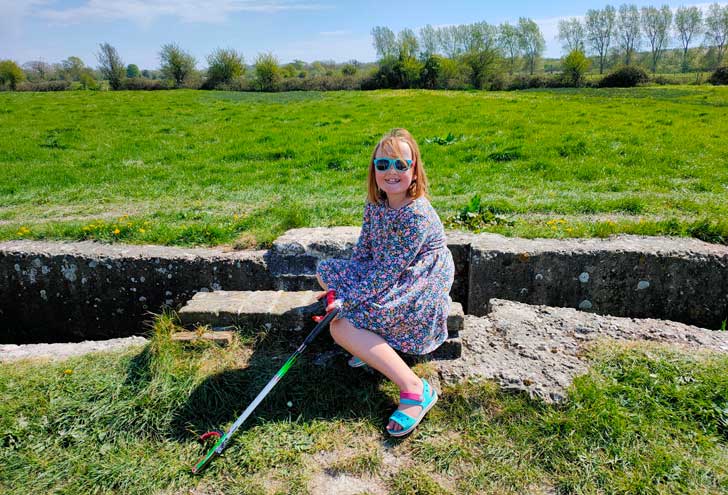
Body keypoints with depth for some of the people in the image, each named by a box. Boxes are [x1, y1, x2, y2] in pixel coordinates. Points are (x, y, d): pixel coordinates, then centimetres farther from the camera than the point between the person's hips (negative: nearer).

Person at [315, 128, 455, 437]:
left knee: (341, 326, -19)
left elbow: (386, 273, -25)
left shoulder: (418, 215, -25)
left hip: (420, 293, -9)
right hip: (388, 277, 9)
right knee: (325, 269, 7)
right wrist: (341, 290, -4)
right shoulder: (374, 205, 0)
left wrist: (346, 301, -21)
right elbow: (363, 252, 6)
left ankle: (414, 389, -18)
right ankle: (372, 345, 4)